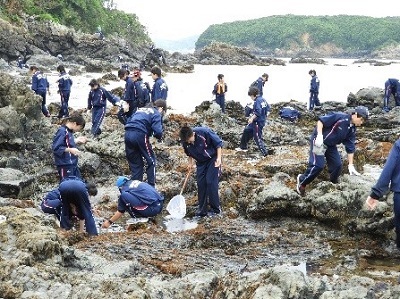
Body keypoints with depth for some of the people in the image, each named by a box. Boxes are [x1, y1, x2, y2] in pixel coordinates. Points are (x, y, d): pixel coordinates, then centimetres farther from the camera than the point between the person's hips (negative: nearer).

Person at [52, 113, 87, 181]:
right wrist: (70, 150, -25)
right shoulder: (62, 131, -19)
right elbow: (55, 148, -22)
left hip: (73, 164, 9)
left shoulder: (69, 131, 6)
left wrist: (77, 140, 9)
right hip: (65, 166, -9)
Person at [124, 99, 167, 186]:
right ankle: (151, 186, 8)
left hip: (128, 134, 6)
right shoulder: (156, 114, 5)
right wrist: (159, 137, 12)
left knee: (135, 163, 17)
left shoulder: (141, 109, 27)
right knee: (151, 160, 10)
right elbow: (158, 131, -9)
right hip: (140, 135, -6)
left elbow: (128, 121, 27)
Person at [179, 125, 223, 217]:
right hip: (201, 161, 5)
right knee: (201, 184, 1)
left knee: (211, 182, -12)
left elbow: (218, 143, -18)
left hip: (213, 159, -5)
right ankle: (202, 210, 10)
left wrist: (219, 158, -21)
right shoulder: (185, 141, -17)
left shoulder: (204, 132, -31)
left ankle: (216, 209, -3)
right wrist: (190, 163, 5)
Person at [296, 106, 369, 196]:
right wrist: (320, 135, -32)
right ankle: (302, 181, 7)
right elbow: (321, 120, -23)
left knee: (337, 165, 3)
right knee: (318, 165, -14)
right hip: (318, 141, -8)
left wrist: (351, 165, 1)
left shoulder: (352, 129, -1)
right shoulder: (340, 117, -24)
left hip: (331, 145, 8)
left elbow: (350, 148, 3)